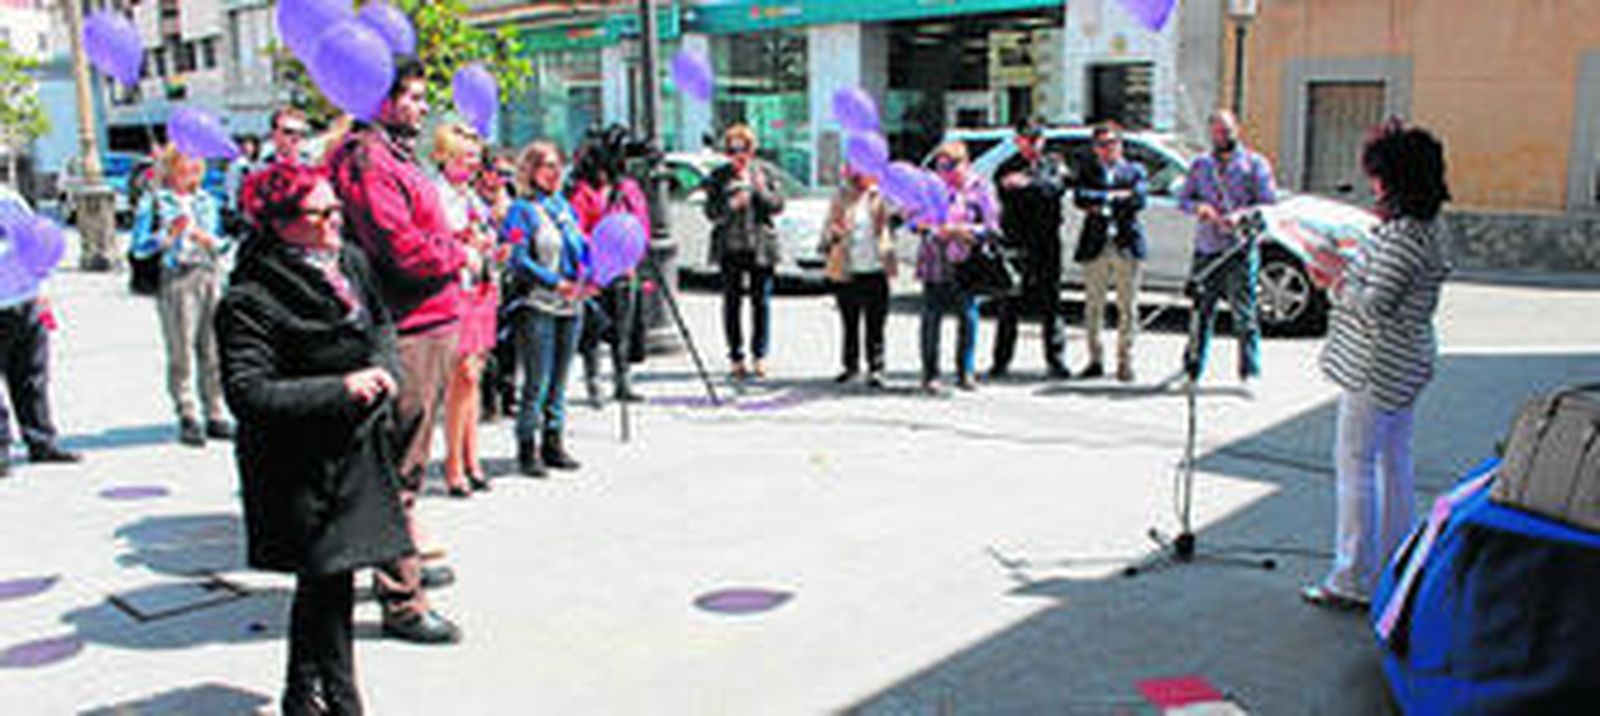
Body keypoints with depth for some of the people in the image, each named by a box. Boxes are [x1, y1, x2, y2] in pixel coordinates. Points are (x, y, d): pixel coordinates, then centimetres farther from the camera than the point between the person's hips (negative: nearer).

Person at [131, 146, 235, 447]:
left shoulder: (207, 201, 19)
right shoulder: (153, 202, 6)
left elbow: (223, 242, 19)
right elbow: (140, 247, -1)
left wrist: (210, 240, -2)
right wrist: (169, 234, -15)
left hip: (210, 275, 4)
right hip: (175, 278, -4)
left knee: (213, 349, 3)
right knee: (181, 351, -6)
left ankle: (216, 416, 10)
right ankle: (188, 419, -2)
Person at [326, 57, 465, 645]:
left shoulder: (396, 156, 20)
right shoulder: (367, 160, -13)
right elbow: (403, 248, -21)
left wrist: (454, 250, 8)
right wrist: (460, 256, -6)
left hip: (429, 325, 11)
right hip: (408, 332, -11)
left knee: (407, 458, 21)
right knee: (401, 464, -5)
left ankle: (403, 561, 36)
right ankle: (401, 601, 1)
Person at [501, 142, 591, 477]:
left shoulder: (564, 205, 15)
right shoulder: (522, 210, -4)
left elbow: (583, 248, 20)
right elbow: (517, 260, -13)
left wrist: (586, 279, 1)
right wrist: (556, 283, -20)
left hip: (571, 305, 6)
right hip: (537, 307, -6)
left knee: (560, 378, 12)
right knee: (537, 380, -5)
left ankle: (553, 441, 21)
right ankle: (527, 448, 4)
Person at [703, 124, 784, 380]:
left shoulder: (764, 171, 7)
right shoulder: (718, 176, 6)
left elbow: (778, 206, 3)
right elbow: (711, 212, -1)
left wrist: (761, 189, -14)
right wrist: (732, 204, -18)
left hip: (760, 246, 0)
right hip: (730, 247, 0)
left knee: (761, 301, -1)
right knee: (732, 302, 1)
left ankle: (759, 356, 8)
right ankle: (736, 358, 8)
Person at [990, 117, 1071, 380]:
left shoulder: (1053, 164, 13)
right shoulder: (1007, 169, 9)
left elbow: (1056, 188, -9)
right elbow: (1008, 200, -8)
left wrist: (1028, 183, -23)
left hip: (1046, 243, 1)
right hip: (1015, 244, -1)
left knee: (1050, 304, 1)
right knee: (1009, 306, 1)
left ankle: (1055, 361, 6)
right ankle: (1001, 361, 9)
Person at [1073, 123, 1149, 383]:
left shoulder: (1134, 170, 12)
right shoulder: (1088, 171, 13)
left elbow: (1139, 199, -6)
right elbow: (1079, 198, -6)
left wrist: (1100, 203, -8)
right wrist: (1114, 197, -14)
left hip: (1126, 245, -1)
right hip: (1095, 245, 1)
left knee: (1127, 307, -1)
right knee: (1093, 306, 5)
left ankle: (1125, 362, 7)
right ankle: (1096, 361, 15)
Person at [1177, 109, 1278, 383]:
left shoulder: (1254, 163, 7)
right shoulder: (1200, 164, 17)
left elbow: (1268, 201, 0)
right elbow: (1182, 199, 15)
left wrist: (1241, 215, -18)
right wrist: (1199, 207, -8)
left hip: (1239, 250, -3)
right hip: (1206, 249, 3)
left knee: (1244, 314, -7)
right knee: (1201, 312, 4)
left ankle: (1250, 373, -2)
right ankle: (1192, 370, 12)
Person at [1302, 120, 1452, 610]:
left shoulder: (1403, 235, -22)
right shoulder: (1429, 228, 10)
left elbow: (1373, 306, -24)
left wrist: (1337, 281, -10)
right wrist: (1344, 276, 9)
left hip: (1377, 366, -10)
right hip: (1407, 362, 10)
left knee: (1355, 465, -2)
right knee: (1394, 463, 17)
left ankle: (1353, 581, 5)